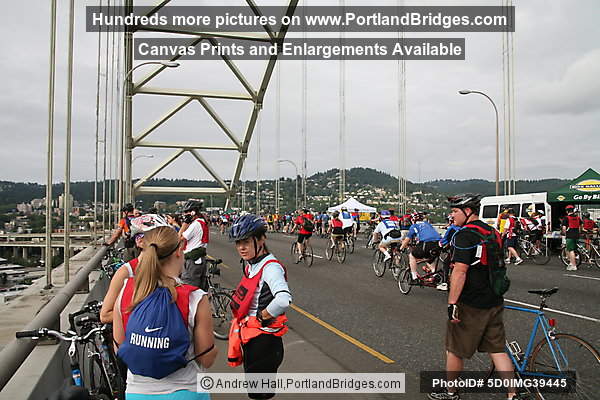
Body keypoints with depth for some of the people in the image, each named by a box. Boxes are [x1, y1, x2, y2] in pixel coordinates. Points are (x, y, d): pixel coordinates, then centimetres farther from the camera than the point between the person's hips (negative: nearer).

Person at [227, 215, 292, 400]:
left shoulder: (270, 267, -23)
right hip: (249, 337, 9)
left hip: (264, 341, -9)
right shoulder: (249, 264, 5)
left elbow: (283, 300, -41)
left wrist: (262, 316, -25)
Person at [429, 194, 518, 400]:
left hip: (470, 305, -8)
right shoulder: (493, 232, 11)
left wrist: (452, 303, -21)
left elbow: (460, 271, -23)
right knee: (497, 350, 13)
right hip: (494, 302, 8)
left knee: (454, 350, 9)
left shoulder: (465, 235, -16)